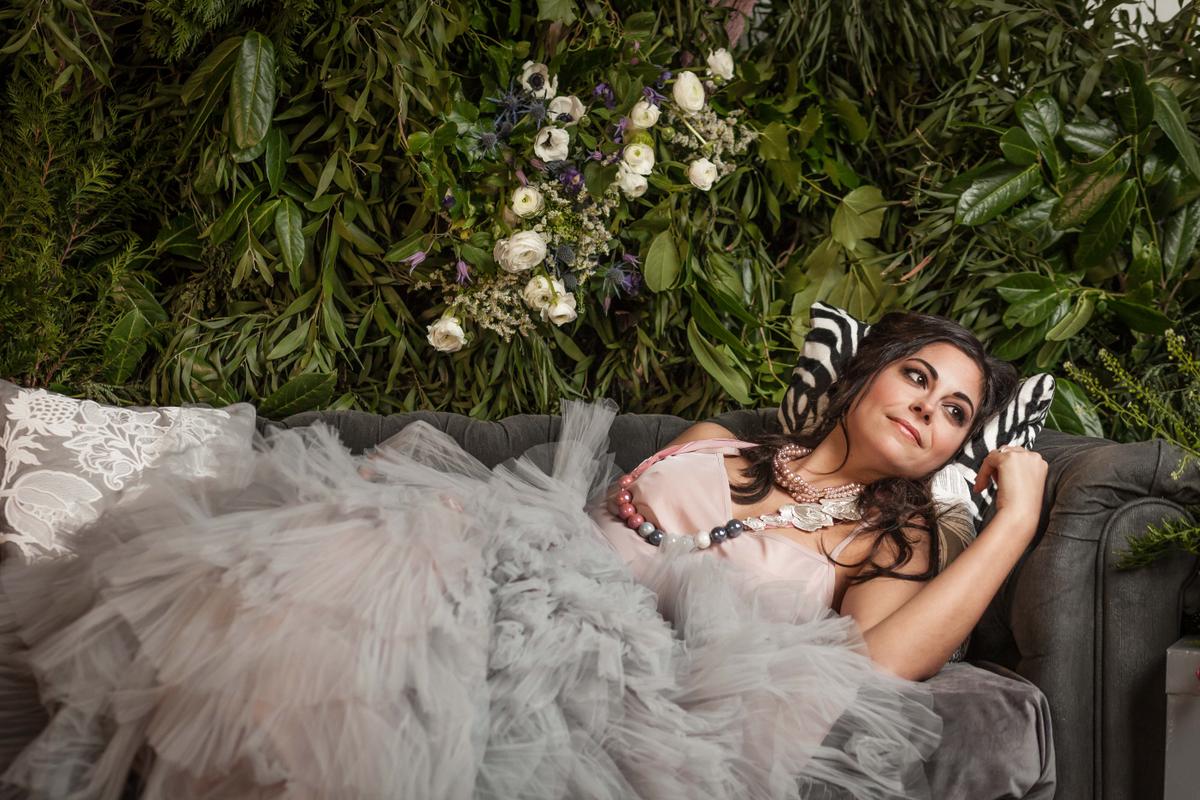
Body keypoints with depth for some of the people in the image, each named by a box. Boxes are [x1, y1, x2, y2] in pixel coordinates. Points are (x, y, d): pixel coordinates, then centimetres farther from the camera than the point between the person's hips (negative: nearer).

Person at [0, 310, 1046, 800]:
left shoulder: (889, 541, 16)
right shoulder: (715, 447, 27)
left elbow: (878, 669, -7)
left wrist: (1017, 514, 1)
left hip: (623, 674, -4)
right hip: (519, 581, 4)